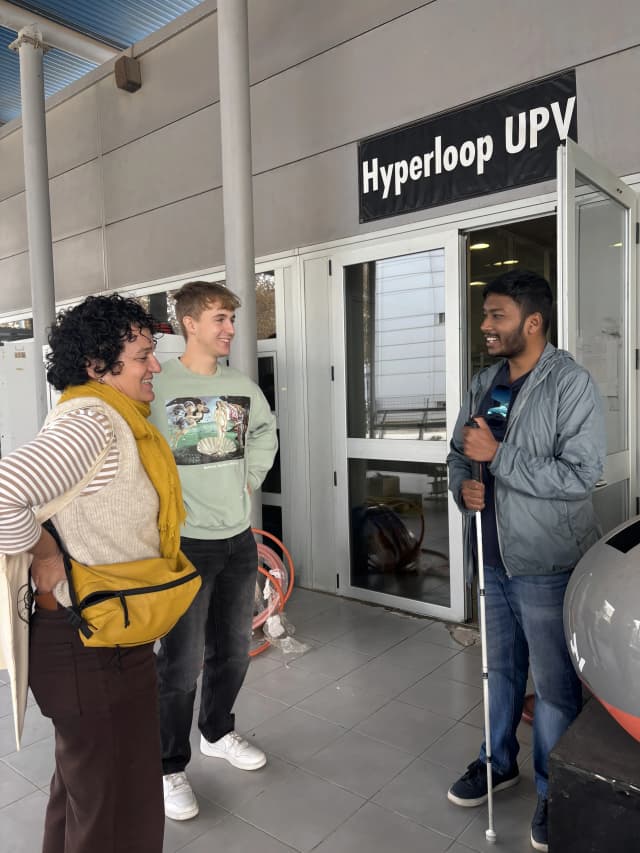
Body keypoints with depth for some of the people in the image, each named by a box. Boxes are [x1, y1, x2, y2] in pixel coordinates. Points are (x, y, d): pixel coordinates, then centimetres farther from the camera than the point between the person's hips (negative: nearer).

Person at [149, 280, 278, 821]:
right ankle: (171, 767, 26)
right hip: (186, 542, -6)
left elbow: (266, 433, 22)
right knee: (182, 663, 4)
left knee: (233, 649, 19)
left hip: (240, 538, 6)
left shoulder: (243, 387, 5)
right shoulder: (160, 385, -13)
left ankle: (218, 733, 42)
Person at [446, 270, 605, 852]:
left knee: (555, 683, 9)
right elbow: (459, 451, 15)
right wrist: (462, 485, -6)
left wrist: (497, 455, -24)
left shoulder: (571, 384, -14)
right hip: (494, 558, 6)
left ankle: (555, 793, 31)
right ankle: (499, 762, 42)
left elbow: (581, 474, -22)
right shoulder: (484, 384, 7)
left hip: (547, 564, -6)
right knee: (501, 668, 22)